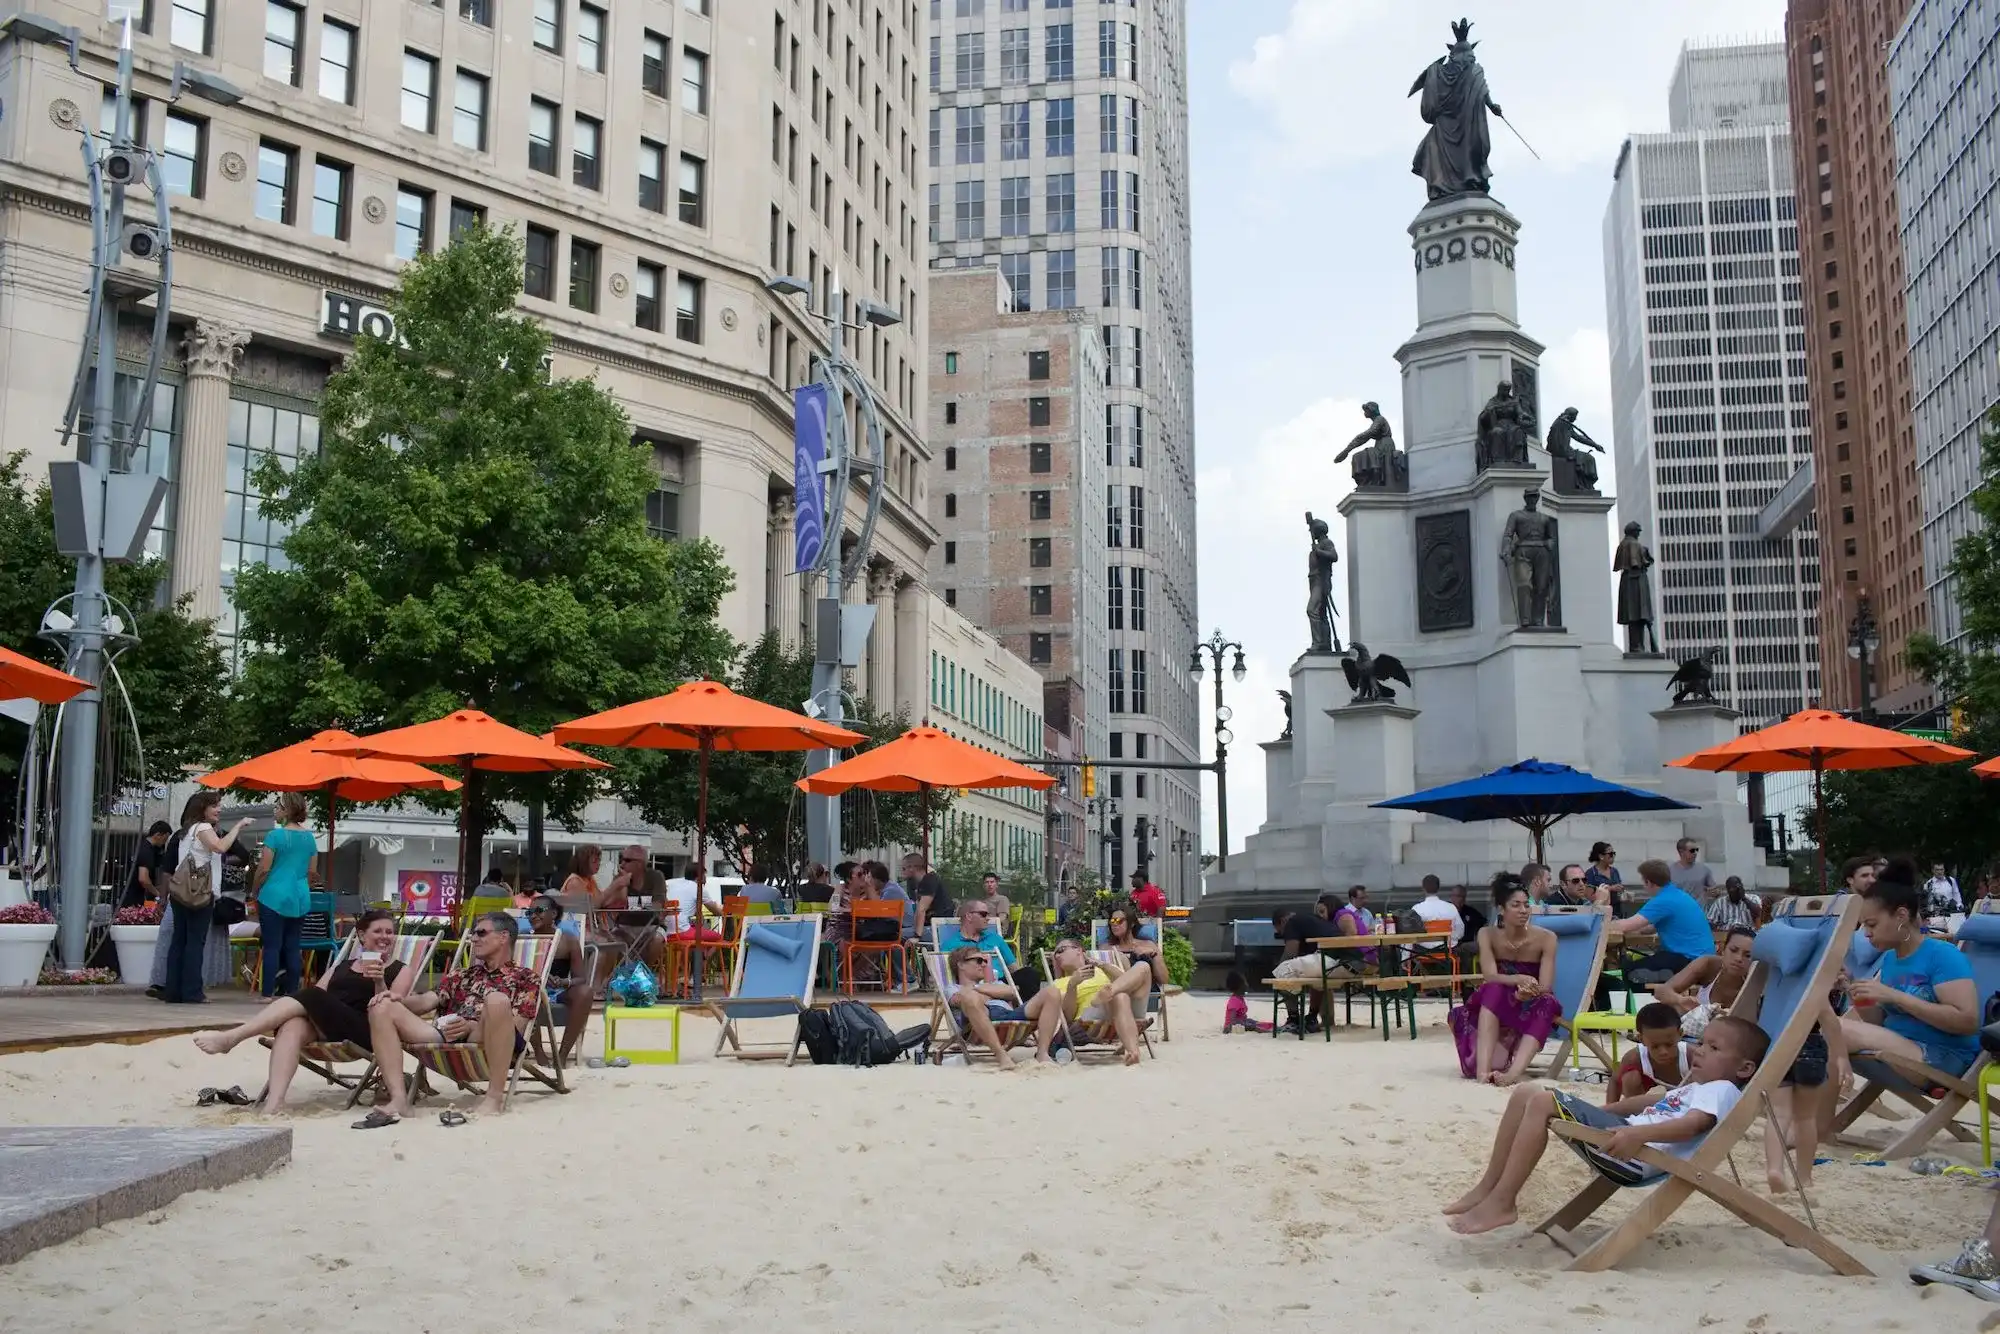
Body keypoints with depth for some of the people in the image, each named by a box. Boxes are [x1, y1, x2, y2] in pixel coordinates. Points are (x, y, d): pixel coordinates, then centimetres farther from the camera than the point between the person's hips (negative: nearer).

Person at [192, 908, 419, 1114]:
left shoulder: (401, 971, 16)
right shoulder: (343, 965, 29)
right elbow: (319, 993, 18)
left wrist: (379, 982, -17)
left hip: (365, 1030, -4)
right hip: (324, 1028, 4)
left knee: (311, 997, -28)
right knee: (293, 1025, -32)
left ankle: (231, 1038, -26)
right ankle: (274, 1102, -48)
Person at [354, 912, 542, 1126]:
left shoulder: (525, 979, 15)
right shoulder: (461, 975, 33)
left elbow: (515, 1028, 0)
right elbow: (426, 1001, 19)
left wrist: (472, 1026, -17)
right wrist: (397, 999, -3)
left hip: (488, 1043, -6)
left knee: (497, 1000, -37)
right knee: (382, 1007, -9)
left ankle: (495, 1097, -29)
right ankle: (399, 1100, -25)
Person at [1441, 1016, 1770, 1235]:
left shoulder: (1722, 1090, 0)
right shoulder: (1695, 1088, 31)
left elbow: (1693, 1124, -20)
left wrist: (1638, 1133, -36)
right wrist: (1598, 1113, 36)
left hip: (1639, 1151, -10)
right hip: (1626, 1132, 10)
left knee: (1543, 1102, -24)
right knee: (1525, 1093, 1)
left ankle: (1502, 1202, -23)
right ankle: (1489, 1187, -2)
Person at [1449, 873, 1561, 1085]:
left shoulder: (1545, 938, -13)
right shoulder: (1488, 935, -10)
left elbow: (1545, 988, -18)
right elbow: (1490, 977, -23)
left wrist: (1527, 993, -41)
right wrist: (1519, 980, -42)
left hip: (1530, 1013, 0)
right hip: (1493, 1010, 0)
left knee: (1547, 1003, -33)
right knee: (1494, 990, -33)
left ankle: (1514, 1072, -50)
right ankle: (1483, 1068, -47)